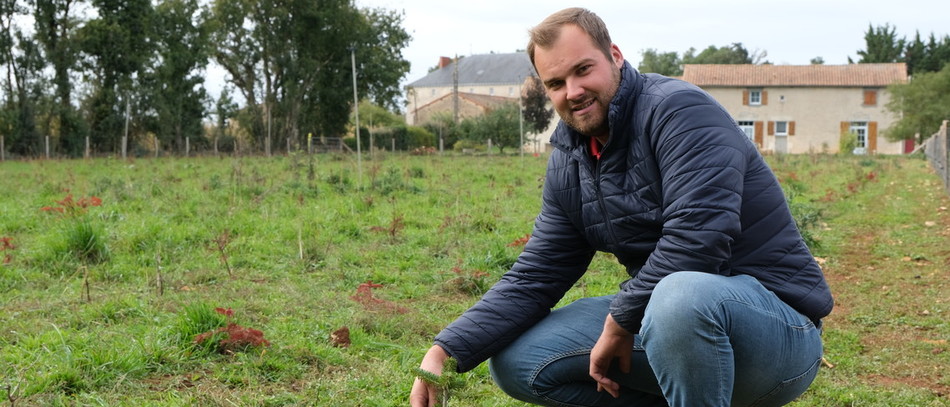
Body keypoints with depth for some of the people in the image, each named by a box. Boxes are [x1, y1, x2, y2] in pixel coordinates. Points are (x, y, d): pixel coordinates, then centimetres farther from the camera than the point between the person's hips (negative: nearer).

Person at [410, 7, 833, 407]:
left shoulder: (678, 110, -16)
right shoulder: (568, 163, 8)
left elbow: (698, 239, -28)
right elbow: (533, 278, 6)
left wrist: (620, 319, -16)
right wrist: (446, 351, -7)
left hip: (775, 316, -7)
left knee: (681, 296, -41)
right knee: (516, 361, -1)